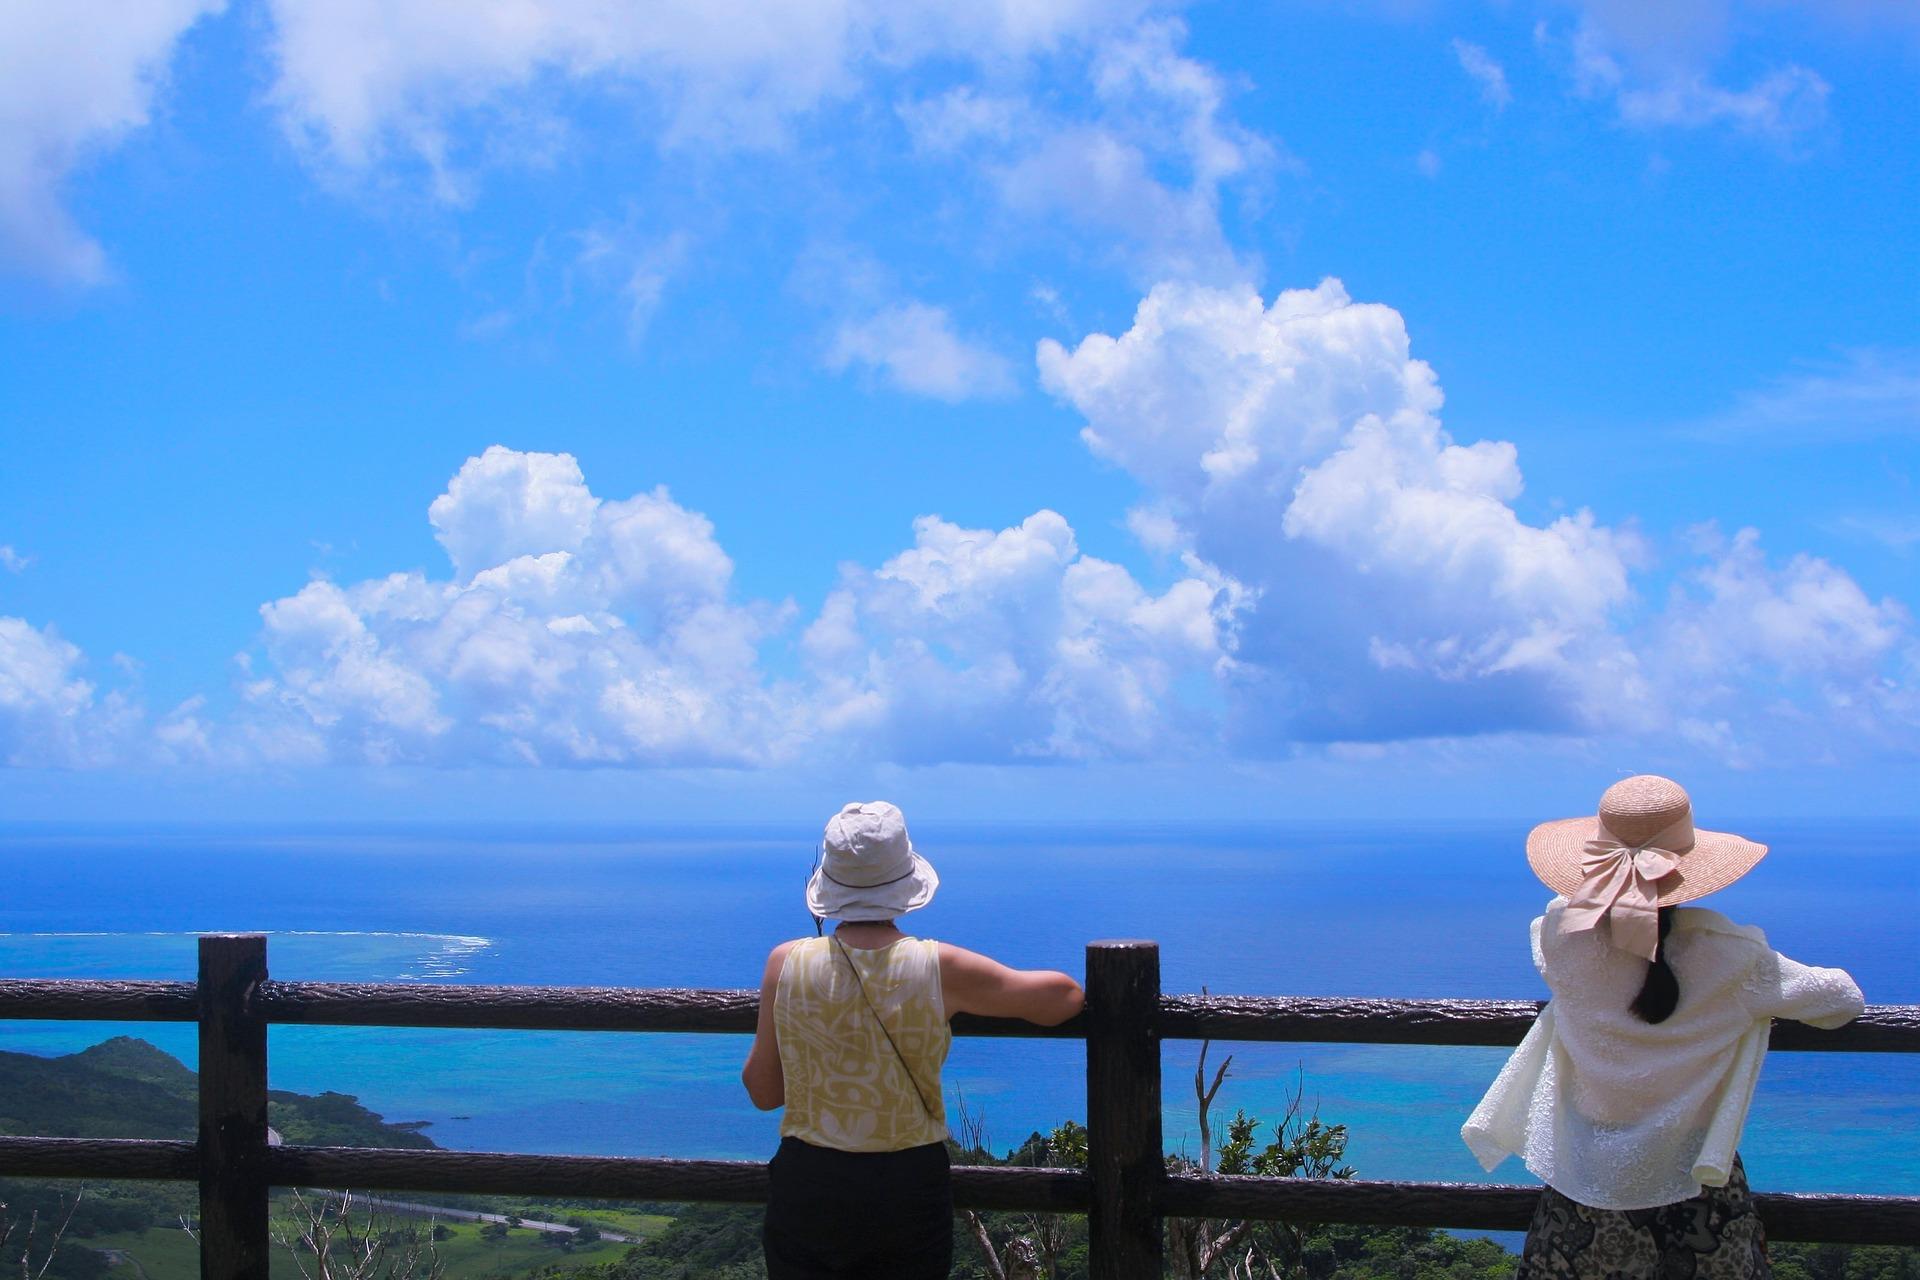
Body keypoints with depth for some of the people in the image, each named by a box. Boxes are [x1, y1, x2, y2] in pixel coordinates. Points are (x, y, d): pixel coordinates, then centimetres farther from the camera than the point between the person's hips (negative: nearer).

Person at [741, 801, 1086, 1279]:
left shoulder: (786, 964, -9)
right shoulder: (939, 968, -13)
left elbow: (762, 1092, 1)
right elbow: (1064, 997, -2)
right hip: (909, 1189, 0)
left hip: (805, 1188, 1)